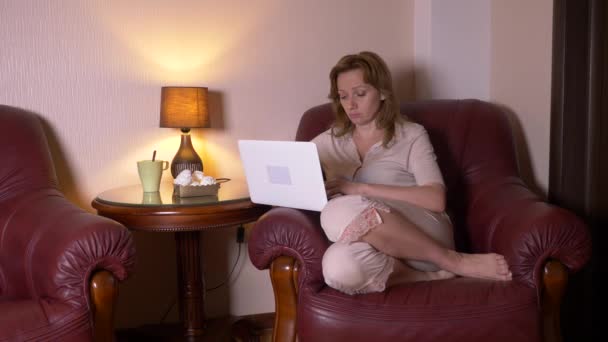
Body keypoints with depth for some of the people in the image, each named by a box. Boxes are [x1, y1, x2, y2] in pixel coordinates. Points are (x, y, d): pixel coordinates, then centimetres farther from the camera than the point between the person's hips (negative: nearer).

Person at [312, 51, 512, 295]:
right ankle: (430, 276, -18)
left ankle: (450, 260, -20)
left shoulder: (412, 135, 5)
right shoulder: (326, 143, 16)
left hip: (424, 237, -2)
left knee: (340, 211, -34)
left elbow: (436, 199, -9)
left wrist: (361, 188, -14)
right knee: (338, 266, -37)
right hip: (377, 245, 2)